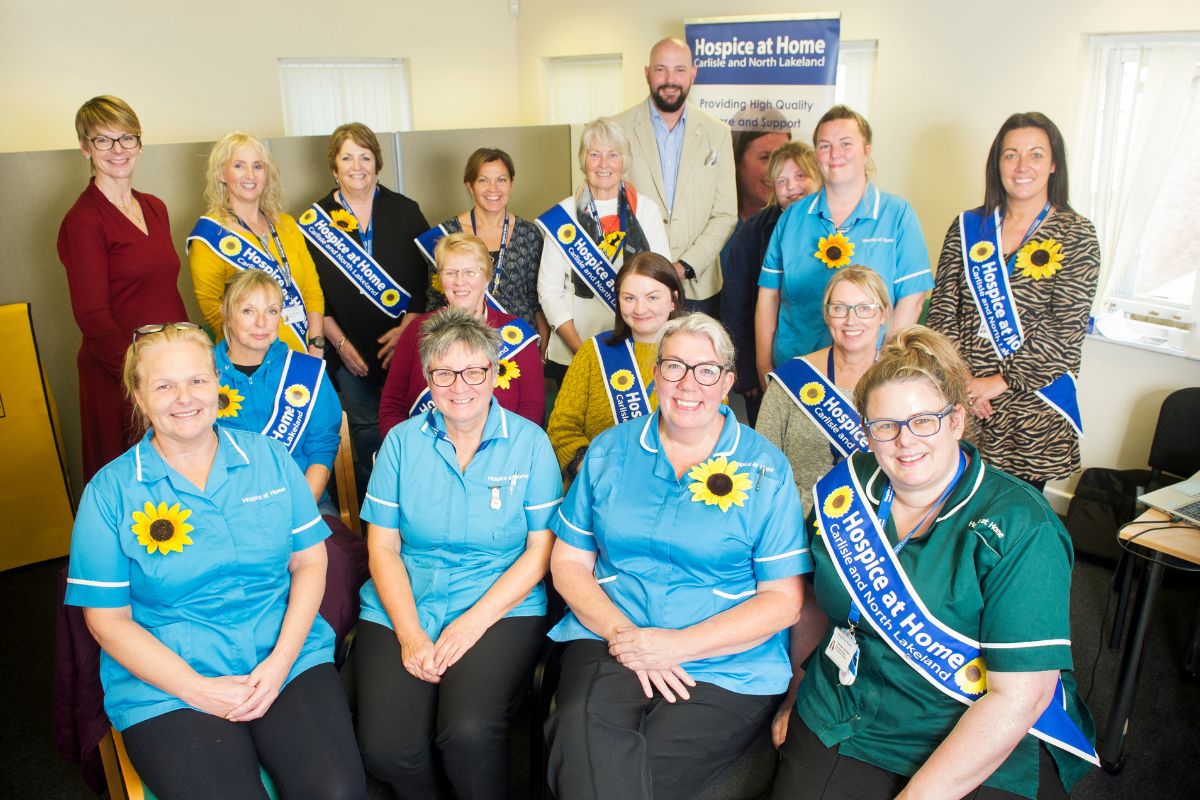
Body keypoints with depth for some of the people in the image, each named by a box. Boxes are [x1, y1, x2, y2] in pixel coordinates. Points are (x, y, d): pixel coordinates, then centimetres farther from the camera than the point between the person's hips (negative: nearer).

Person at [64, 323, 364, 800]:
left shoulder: (269, 458, 6)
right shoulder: (110, 491, 0)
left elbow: (309, 562, 6)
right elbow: (108, 619, 0)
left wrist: (281, 662, -8)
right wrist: (198, 689, -10)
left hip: (287, 658, 1)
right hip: (167, 683, -1)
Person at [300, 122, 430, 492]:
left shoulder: (405, 212, 5)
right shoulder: (315, 222, 4)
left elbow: (427, 276, 2)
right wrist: (339, 342, -5)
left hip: (405, 345, 0)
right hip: (350, 350, 0)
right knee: (366, 429, 7)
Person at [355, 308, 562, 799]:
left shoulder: (530, 443, 1)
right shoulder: (402, 442, 6)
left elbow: (540, 548, -1)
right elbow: (383, 546, 4)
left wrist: (474, 621, -12)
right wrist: (409, 633, -10)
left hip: (503, 608, -2)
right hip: (401, 609, 2)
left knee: (469, 731, -27)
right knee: (385, 748, -19)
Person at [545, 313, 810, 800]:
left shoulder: (766, 468, 2)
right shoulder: (610, 451, 10)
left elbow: (784, 599, -2)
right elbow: (569, 562, 9)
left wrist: (679, 645, -13)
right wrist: (622, 631, -9)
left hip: (727, 665, -1)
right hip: (609, 637, 2)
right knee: (585, 732, -31)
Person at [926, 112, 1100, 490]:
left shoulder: (1075, 236, -2)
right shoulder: (967, 228, 6)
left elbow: (1064, 331, -9)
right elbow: (941, 310, 1)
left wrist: (998, 382, -14)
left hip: (1031, 409, -2)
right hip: (958, 403, 2)